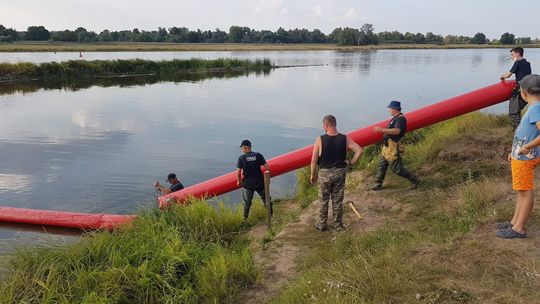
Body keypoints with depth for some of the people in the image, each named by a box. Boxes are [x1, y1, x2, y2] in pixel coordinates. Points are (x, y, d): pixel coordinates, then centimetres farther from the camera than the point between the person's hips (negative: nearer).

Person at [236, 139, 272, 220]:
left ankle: (245, 218, 21)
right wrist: (268, 174, 10)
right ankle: (271, 214, 29)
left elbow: (238, 172, -10)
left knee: (247, 202, 14)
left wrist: (239, 181, 7)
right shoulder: (258, 155, -5)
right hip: (259, 182, 1)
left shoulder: (241, 158, -9)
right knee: (265, 198, 19)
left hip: (247, 183, -1)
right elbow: (267, 167, -8)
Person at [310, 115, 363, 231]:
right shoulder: (345, 139, -7)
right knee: (338, 201, 13)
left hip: (324, 173, -2)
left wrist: (313, 175, 1)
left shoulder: (320, 140, -14)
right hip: (340, 172, 2)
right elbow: (359, 150, -11)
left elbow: (314, 160, -12)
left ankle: (322, 224, 25)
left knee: (323, 201, 13)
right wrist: (351, 162, 2)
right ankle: (338, 225, 23)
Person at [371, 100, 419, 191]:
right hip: (387, 147, 10)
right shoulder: (395, 118, 15)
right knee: (381, 165, 12)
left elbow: (397, 131, -31)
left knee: (396, 168, -5)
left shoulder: (400, 118, -17)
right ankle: (378, 185, 20)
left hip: (393, 147, -10)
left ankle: (414, 180, 10)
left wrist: (382, 130, -31)